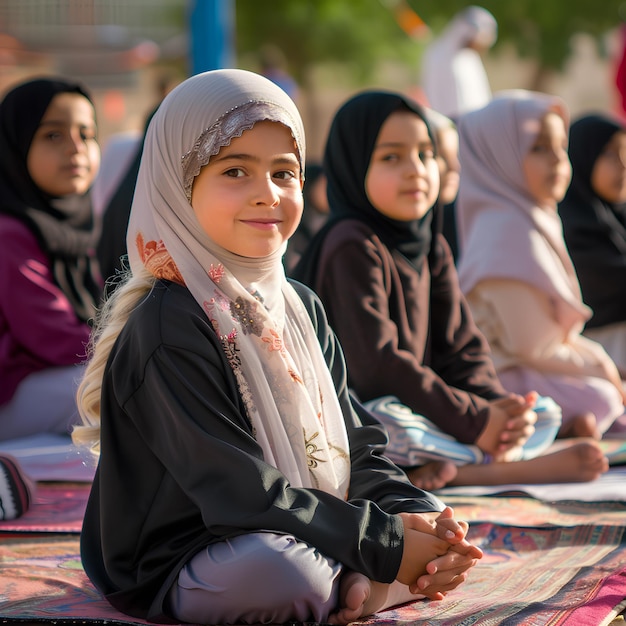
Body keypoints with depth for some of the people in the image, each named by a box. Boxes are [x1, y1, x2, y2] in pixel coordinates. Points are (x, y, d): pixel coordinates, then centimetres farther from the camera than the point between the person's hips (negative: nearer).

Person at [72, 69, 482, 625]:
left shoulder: (300, 307, 9)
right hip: (175, 570, -7)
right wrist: (383, 547, -24)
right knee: (283, 572, -37)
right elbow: (241, 491, -24)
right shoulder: (170, 329, -19)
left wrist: (417, 514, -13)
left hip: (305, 536, 8)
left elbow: (357, 448, 8)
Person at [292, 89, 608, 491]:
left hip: (414, 405, 8)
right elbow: (376, 363, -23)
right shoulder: (353, 246, -16)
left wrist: (495, 405, -14)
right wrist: (474, 420, -23)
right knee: (389, 427, -41)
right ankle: (526, 466, -25)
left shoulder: (432, 247, 11)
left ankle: (438, 469, -22)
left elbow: (460, 345, 8)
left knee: (544, 415, 0)